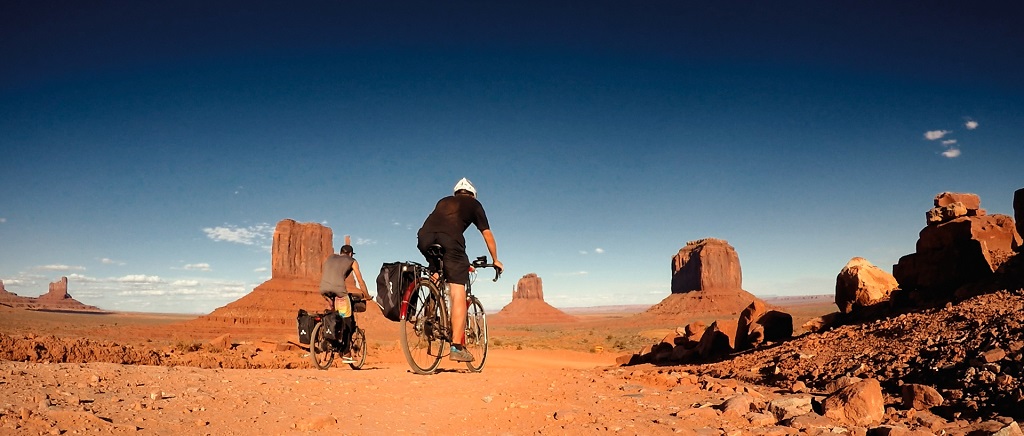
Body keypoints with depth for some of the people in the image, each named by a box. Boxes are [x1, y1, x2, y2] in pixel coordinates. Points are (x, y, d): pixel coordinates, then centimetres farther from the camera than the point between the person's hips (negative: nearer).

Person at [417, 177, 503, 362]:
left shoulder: (444, 201, 36)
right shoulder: (474, 204, 26)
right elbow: (487, 234, 28)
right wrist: (495, 260, 40)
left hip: (424, 238, 5)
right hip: (449, 240, -4)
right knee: (458, 295, -3)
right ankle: (457, 347, -8)